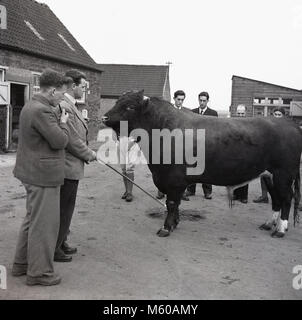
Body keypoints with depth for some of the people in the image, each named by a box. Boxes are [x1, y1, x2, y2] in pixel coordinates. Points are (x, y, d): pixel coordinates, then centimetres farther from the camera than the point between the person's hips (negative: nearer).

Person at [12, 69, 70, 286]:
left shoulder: (31, 106, 13)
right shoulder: (42, 111, -21)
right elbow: (60, 141, -21)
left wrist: (57, 119, 8)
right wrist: (63, 122, -4)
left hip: (32, 173, 11)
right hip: (44, 175, -11)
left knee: (33, 219, 21)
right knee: (44, 223, 0)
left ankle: (22, 263, 32)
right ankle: (39, 272, 11)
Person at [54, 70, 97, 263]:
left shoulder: (71, 105, 12)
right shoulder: (64, 106, -21)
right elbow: (72, 140, -22)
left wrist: (88, 151, 10)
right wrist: (90, 155, -9)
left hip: (70, 166, 10)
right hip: (67, 167, -10)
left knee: (65, 209, 20)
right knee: (64, 210, 2)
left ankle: (61, 243, 34)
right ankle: (53, 249, 16)